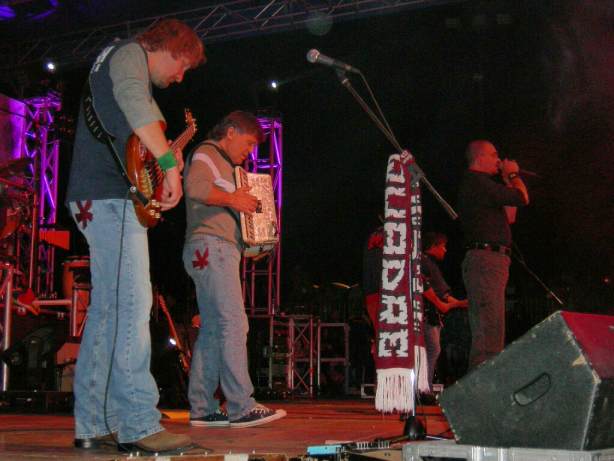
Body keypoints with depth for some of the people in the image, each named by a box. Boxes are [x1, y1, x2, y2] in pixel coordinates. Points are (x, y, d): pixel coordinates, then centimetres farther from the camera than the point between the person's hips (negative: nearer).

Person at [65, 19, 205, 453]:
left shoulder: (122, 63, 30)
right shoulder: (129, 54, -1)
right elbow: (133, 102, -25)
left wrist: (166, 160, 19)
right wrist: (169, 164, -26)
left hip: (96, 201, 11)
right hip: (112, 200, -11)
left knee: (107, 310, 8)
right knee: (132, 307, -15)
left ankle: (94, 424, 10)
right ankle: (139, 425, -17)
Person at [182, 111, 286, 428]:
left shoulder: (221, 163, 29)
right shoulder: (207, 155, -2)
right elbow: (195, 187, -23)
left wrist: (246, 204, 16)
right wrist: (231, 199, -15)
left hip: (216, 251, 11)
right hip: (211, 246, -11)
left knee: (212, 330, 6)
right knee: (234, 323, -16)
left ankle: (202, 409, 5)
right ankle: (241, 407, -19)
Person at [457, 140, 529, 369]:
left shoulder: (475, 184, 26)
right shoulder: (477, 182, -7)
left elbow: (509, 217, 29)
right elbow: (522, 198, -11)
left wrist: (507, 181, 26)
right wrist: (513, 175, 7)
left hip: (486, 261, 11)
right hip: (486, 258, -11)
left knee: (485, 333, 11)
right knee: (489, 331, -17)